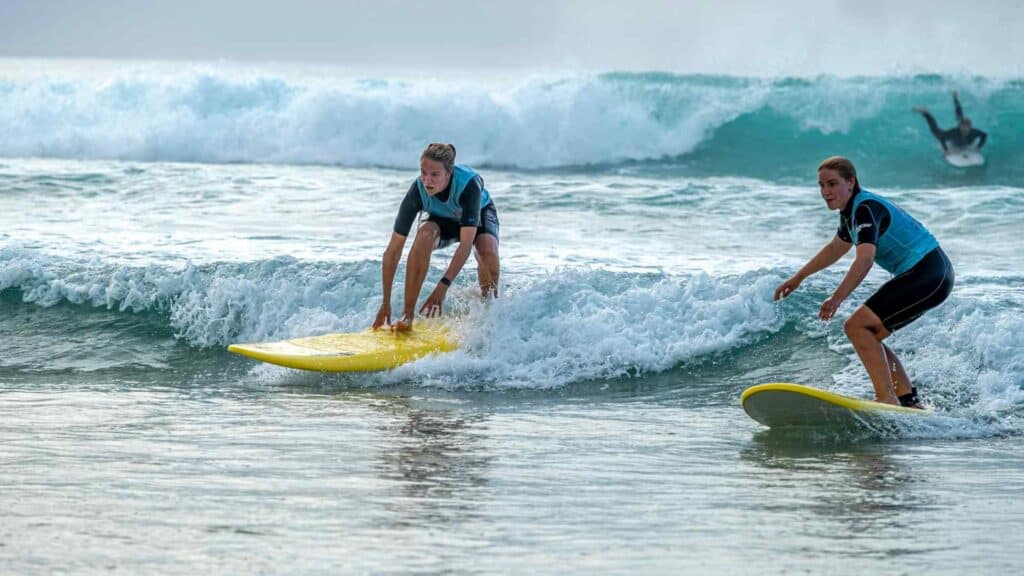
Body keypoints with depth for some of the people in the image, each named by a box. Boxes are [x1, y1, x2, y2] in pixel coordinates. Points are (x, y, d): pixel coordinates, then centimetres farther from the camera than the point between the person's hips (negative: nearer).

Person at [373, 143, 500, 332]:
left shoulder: (469, 183, -40)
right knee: (425, 234, -34)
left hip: (479, 213, -1)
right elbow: (393, 250, -30)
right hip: (443, 220, 1)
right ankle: (407, 315, -31)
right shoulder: (418, 191, -33)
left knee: (487, 252, -34)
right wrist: (386, 303, -32)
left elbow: (466, 244, -43)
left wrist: (442, 287, -51)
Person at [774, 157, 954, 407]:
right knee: (868, 337, 12)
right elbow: (835, 249, 33)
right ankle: (909, 402, 9)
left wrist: (837, 298, -39)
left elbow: (865, 260, -31)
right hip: (931, 276, 10)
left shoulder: (865, 208, -17)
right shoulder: (852, 210, 14)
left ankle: (887, 399, -23)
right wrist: (798, 278, 41)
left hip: (928, 274, -10)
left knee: (857, 327, -16)